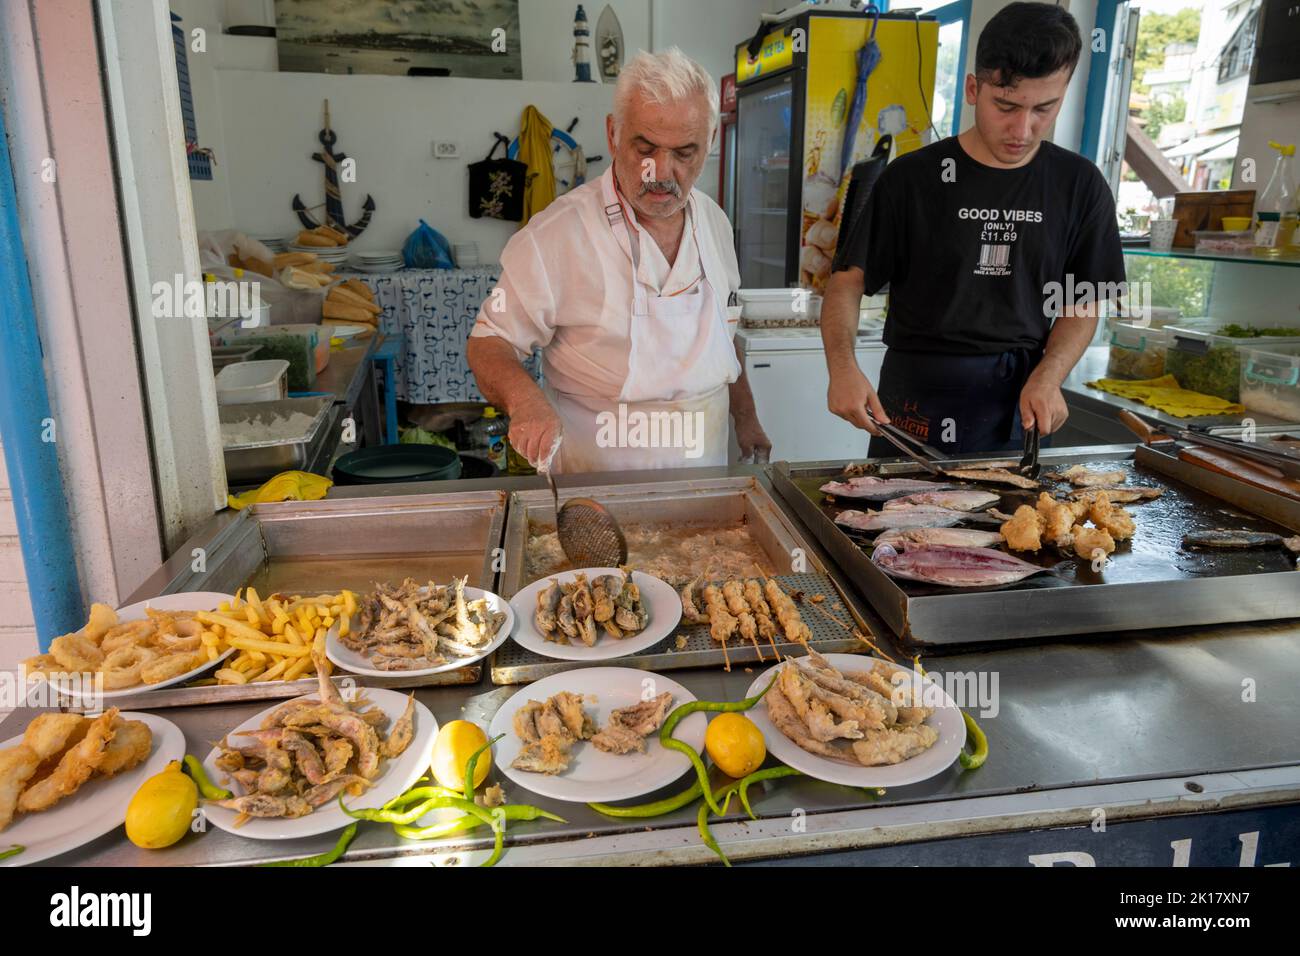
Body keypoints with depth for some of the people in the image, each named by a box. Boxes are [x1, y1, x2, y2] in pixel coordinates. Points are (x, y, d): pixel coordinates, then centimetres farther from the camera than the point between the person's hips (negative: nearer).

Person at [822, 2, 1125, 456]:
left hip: (1020, 402, 3)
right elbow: (848, 281, -6)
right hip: (917, 397, -2)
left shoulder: (1079, 185, 2)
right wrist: (843, 366, -23)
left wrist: (1047, 378, -12)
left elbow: (1081, 304, 7)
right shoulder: (912, 178, -5)